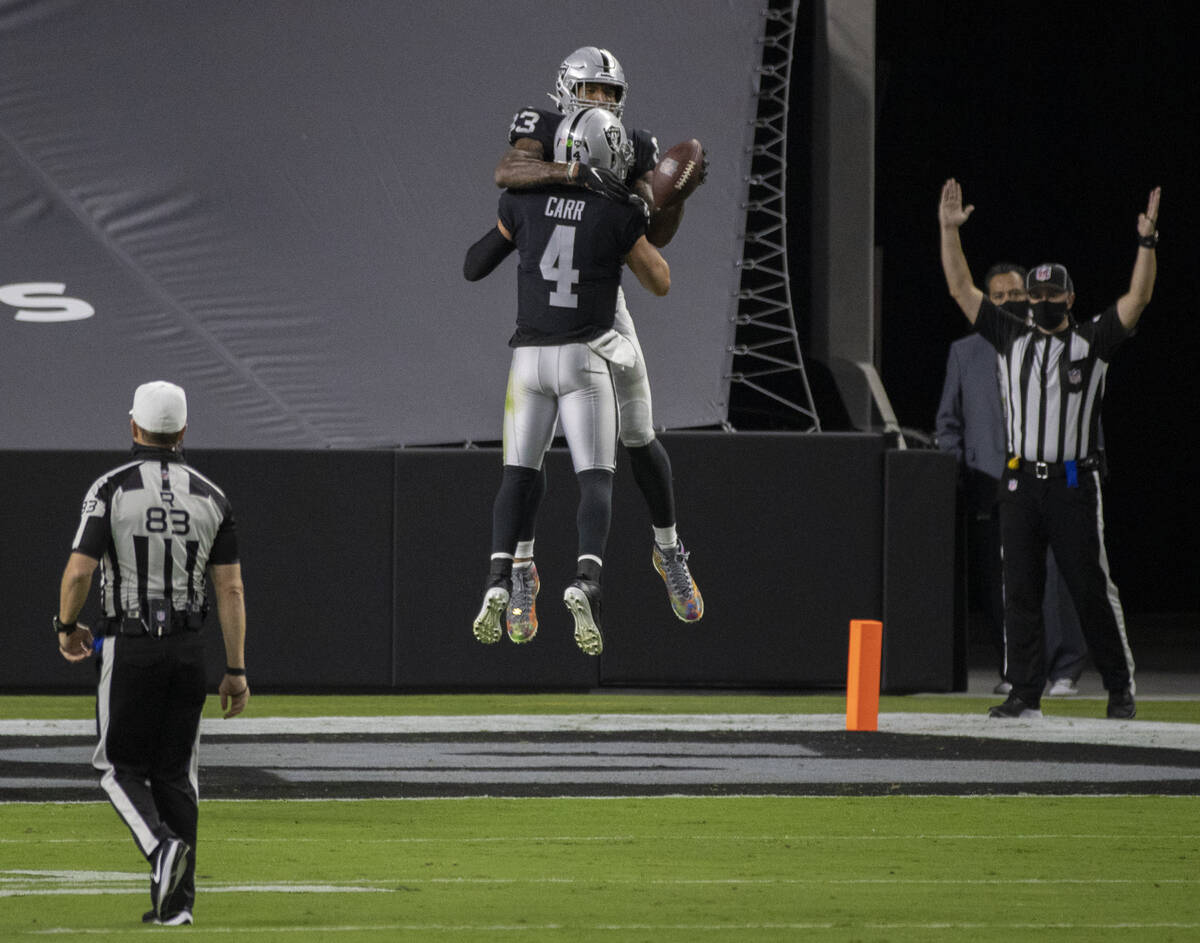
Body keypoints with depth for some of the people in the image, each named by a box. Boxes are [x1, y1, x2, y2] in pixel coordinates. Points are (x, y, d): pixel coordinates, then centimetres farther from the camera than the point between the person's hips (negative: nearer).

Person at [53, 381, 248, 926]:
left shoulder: (112, 488, -7)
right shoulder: (210, 497, 3)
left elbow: (79, 571, -12)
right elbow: (230, 588, 2)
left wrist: (67, 627, 8)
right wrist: (236, 671, 5)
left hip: (129, 645, -3)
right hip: (188, 646, 3)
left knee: (120, 765, 8)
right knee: (175, 773, 10)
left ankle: (162, 845, -20)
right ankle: (176, 901, 6)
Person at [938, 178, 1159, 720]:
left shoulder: (1092, 341, 4)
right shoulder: (1012, 339, 12)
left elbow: (1137, 299, -7)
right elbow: (961, 289, 10)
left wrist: (1147, 241, -19)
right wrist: (949, 231, 1)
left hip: (1073, 483, -3)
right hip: (1020, 483, 3)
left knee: (1091, 588, -2)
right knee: (1019, 591, 1)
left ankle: (1120, 688, 8)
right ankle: (1025, 695, 3)